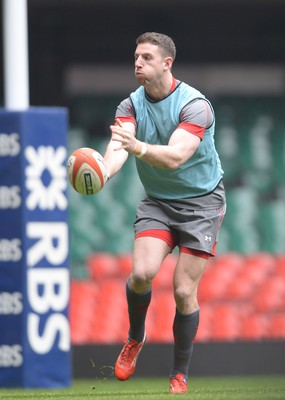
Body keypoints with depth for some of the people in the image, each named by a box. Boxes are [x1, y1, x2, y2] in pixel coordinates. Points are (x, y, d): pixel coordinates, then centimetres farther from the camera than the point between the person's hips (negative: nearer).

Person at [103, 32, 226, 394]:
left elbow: (175, 157, -33)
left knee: (184, 291, -8)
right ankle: (135, 338, 9)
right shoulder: (131, 105, -4)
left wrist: (138, 147, -53)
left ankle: (179, 376, 9)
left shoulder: (194, 105, -19)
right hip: (157, 202, 3)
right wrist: (102, 171, -46)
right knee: (142, 272, -20)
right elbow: (118, 145, -23)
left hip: (201, 202, -3)